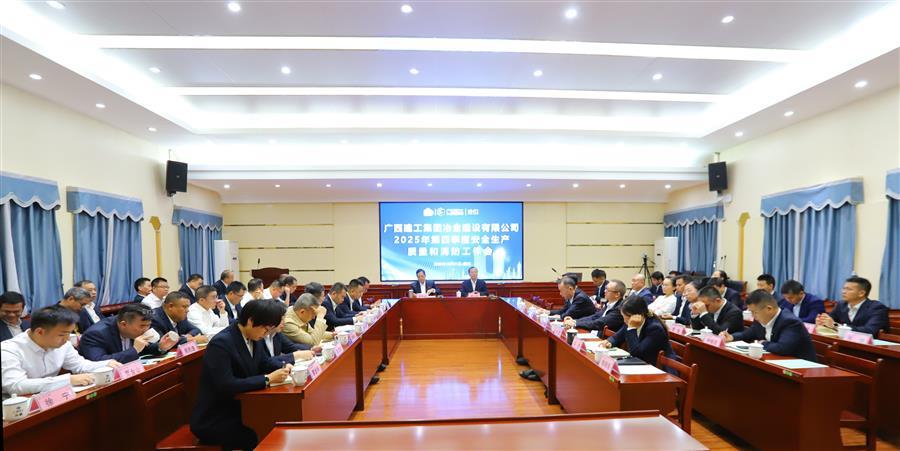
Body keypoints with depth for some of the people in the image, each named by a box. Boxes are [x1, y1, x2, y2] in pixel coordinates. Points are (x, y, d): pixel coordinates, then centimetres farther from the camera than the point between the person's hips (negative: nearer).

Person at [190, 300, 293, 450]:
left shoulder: (253, 337, 0)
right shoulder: (221, 343, -24)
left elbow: (264, 361, 15)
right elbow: (226, 386, -30)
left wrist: (283, 366, -6)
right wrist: (268, 379, -28)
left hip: (239, 410, 7)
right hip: (213, 421, -7)